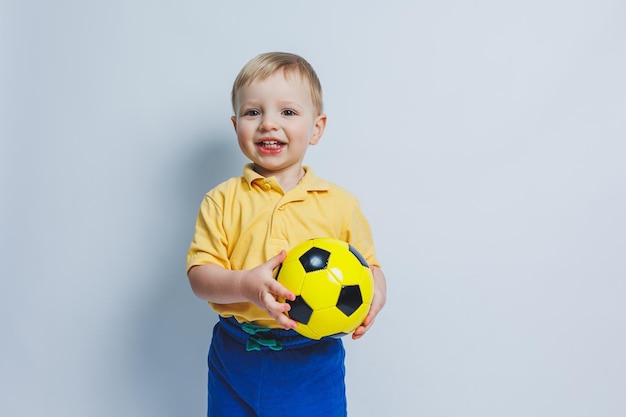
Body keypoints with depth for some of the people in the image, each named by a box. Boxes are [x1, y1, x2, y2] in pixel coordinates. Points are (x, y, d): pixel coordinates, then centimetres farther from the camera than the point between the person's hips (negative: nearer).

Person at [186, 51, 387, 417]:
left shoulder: (340, 203, -1)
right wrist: (245, 285, -25)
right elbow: (199, 273, -6)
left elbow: (369, 266, 4)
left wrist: (376, 293, -18)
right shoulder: (223, 201, -2)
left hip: (313, 364, 0)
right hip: (235, 362, 1)